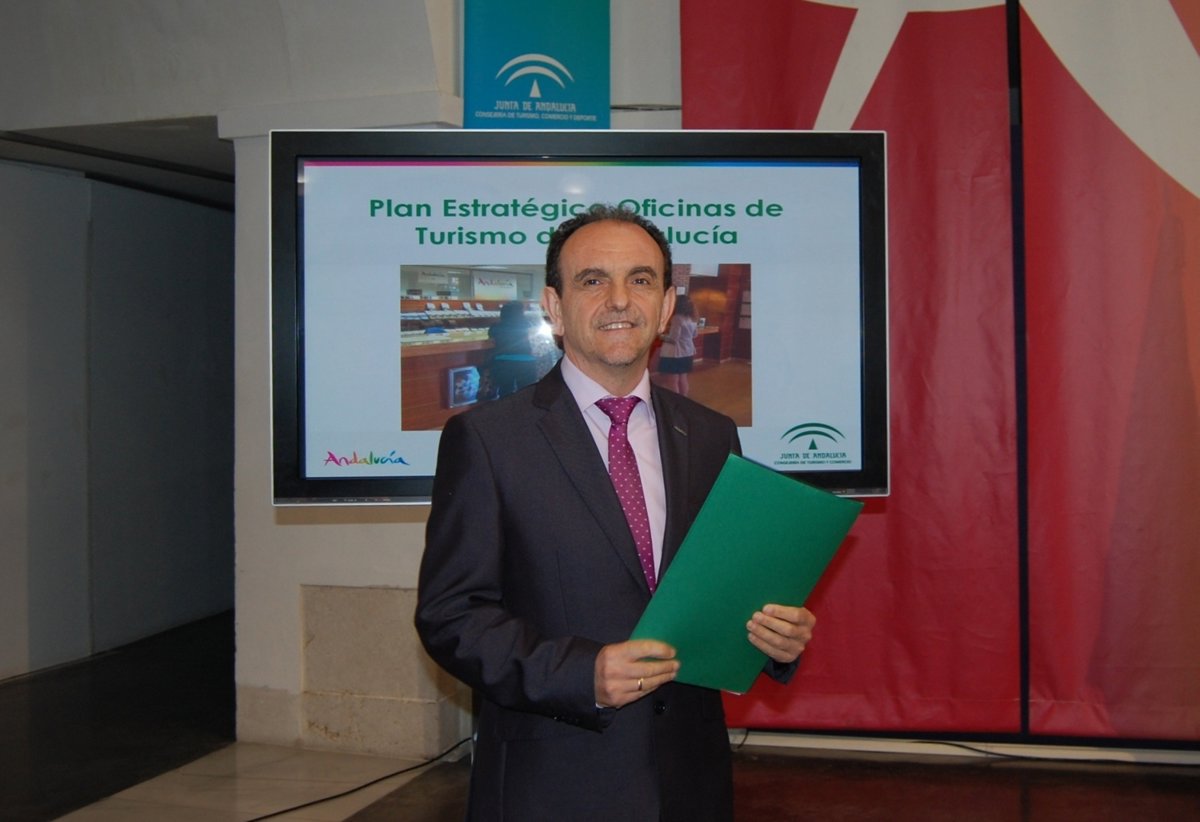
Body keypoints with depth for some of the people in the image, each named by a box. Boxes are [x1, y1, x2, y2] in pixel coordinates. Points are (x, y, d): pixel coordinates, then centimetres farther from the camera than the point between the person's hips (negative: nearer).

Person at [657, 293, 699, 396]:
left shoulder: (677, 318, -19)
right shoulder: (691, 319, 7)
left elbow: (673, 338, -21)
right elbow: (694, 335, 19)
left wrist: (661, 336, -8)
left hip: (674, 353, -9)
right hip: (687, 352, 9)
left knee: (672, 381, -2)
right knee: (682, 379, 17)